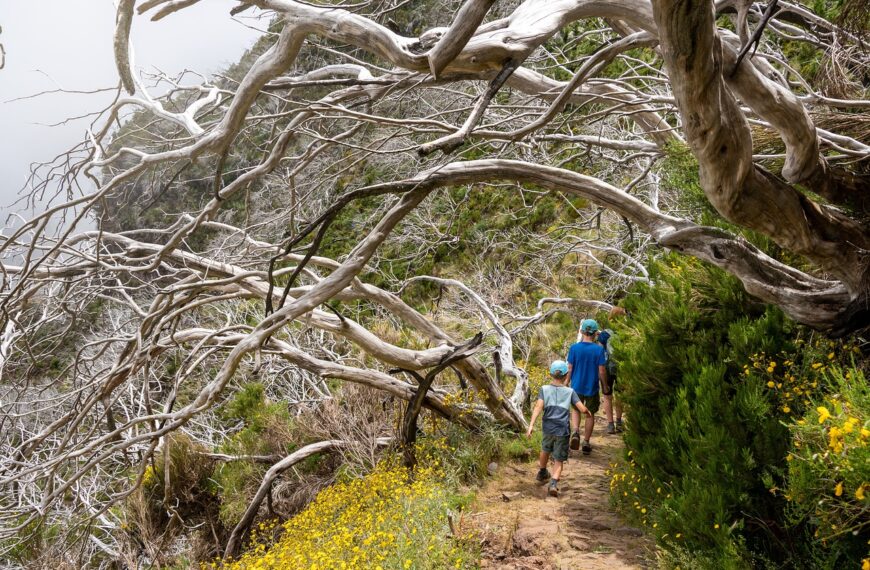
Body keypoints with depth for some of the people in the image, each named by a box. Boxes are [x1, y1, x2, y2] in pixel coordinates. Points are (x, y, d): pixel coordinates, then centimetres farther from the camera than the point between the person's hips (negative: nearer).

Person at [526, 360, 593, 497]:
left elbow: (538, 407, -12)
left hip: (548, 428, 2)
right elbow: (582, 409, -2)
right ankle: (554, 483, -16)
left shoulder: (544, 389, 1)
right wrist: (589, 413, 21)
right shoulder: (570, 392, 2)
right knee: (559, 460, 6)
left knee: (545, 450, 28)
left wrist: (531, 425, -17)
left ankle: (542, 474, 50)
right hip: (563, 430, -1)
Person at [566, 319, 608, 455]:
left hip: (576, 386, 1)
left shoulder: (574, 348, -10)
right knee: (590, 414, 15)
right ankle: (586, 443, 19)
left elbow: (569, 369, -6)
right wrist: (605, 386, 6)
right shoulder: (599, 349, -13)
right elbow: (602, 371, -9)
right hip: (592, 387, -1)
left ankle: (576, 431, -1)